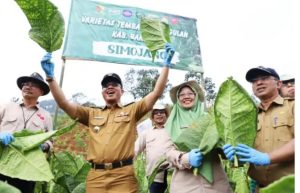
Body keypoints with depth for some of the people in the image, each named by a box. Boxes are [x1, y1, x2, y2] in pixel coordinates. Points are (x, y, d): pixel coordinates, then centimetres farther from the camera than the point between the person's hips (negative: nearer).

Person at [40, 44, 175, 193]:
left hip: (123, 175, -2)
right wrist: (50, 77, 1)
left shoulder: (131, 111, 11)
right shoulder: (92, 114, 18)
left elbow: (156, 93, 4)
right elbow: (64, 104, 10)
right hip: (95, 176, 3)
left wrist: (166, 65, -2)